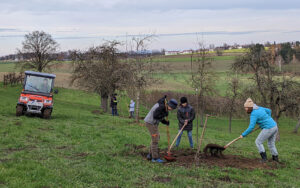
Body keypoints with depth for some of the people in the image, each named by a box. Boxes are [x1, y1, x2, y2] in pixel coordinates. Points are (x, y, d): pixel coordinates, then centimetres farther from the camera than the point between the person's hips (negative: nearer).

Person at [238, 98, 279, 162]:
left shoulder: (253, 115, -15)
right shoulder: (259, 108, 10)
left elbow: (251, 128, -19)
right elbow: (269, 111, 24)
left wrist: (243, 135, -11)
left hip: (268, 129, -9)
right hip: (274, 126, 9)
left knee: (258, 142, 4)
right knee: (271, 144, 20)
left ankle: (264, 158, 1)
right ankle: (275, 158, 27)